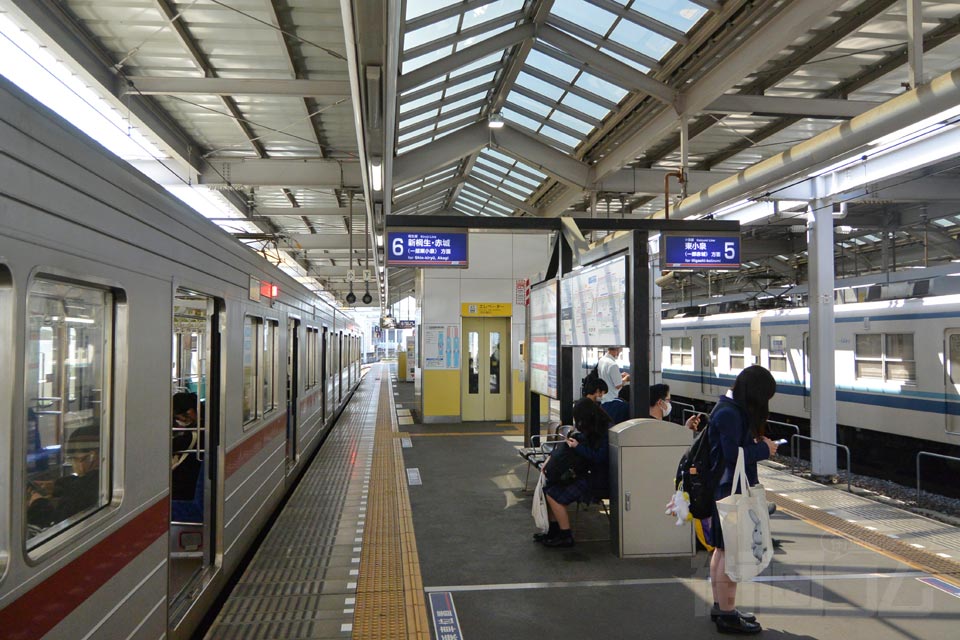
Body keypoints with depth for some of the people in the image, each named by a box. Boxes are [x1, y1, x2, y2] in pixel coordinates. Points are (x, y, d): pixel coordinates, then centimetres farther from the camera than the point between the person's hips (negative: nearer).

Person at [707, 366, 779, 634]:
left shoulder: (732, 408, 11)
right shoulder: (729, 413, -21)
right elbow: (734, 456, -23)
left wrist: (757, 442, 4)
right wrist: (763, 449, -12)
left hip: (726, 489, 11)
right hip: (731, 491, -11)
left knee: (722, 549, 18)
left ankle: (720, 605, 30)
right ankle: (727, 614, 8)